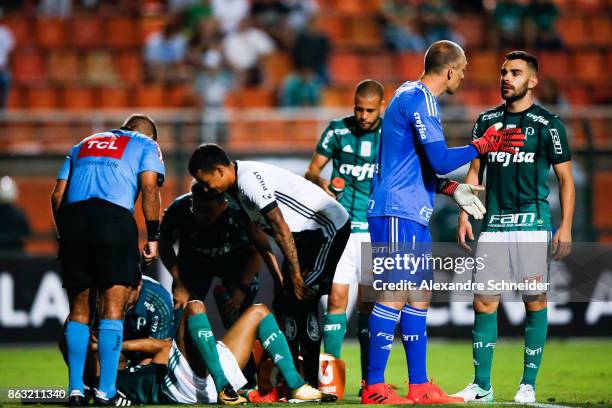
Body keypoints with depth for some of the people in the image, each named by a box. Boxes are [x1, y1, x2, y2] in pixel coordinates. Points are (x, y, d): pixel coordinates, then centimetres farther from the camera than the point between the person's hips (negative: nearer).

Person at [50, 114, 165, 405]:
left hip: (72, 217, 4)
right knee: (113, 307, -2)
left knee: (79, 308, 11)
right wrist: (153, 237, 3)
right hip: (115, 216, -4)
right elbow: (149, 188, 2)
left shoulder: (83, 145, 31)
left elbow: (57, 195, 20)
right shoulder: (146, 145, 19)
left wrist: (65, 235, 23)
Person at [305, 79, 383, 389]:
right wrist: (321, 182, -17)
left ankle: (369, 380, 9)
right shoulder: (338, 130, 2)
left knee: (370, 303, 3)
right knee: (337, 298, -9)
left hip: (376, 231, 0)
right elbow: (312, 170, 5)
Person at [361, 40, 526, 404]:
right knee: (395, 295, -10)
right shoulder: (420, 101, -13)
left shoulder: (412, 97, 19)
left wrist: (452, 189, 19)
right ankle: (374, 388, -10)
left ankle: (420, 387, 14)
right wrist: (483, 146, -8)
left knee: (419, 297, 11)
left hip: (412, 215, 11)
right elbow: (441, 161, -19)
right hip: (397, 214, -11)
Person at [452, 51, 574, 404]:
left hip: (533, 222, -4)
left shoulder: (548, 124, -1)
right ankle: (482, 385, 6)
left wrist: (566, 228, -8)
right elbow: (474, 172, 19)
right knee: (484, 302, 0)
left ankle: (529, 384, 3)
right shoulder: (487, 121, 12)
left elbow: (565, 179, 0)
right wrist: (464, 216, 8)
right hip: (494, 225, 4)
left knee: (535, 302, -3)